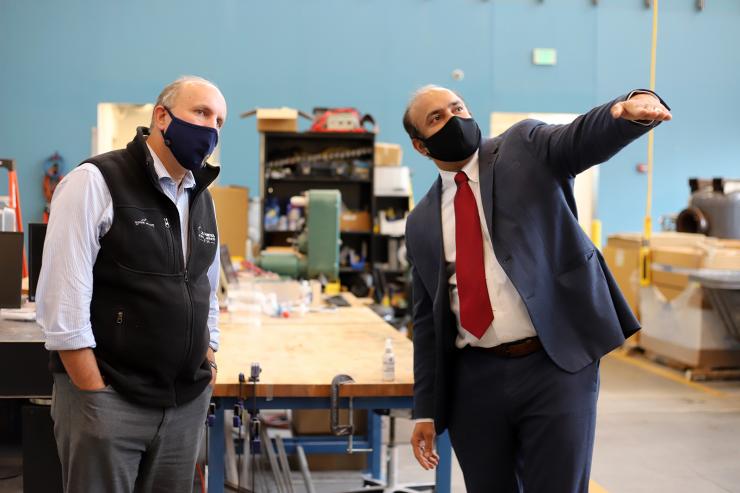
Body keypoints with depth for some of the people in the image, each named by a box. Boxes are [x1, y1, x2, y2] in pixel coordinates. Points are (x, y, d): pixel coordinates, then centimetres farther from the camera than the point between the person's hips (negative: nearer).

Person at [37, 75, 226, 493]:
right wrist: (96, 396, -16)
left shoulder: (203, 199, 12)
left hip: (187, 405, 6)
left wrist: (208, 377, 11)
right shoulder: (96, 182, -8)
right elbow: (62, 301, -14)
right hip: (108, 400, -6)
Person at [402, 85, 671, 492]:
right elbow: (428, 319, 13)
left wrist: (632, 109, -39)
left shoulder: (526, 147, 4)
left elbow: (587, 138, -16)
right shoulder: (422, 223, 11)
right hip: (474, 381, 3)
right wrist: (425, 411, 10)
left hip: (557, 365, -3)